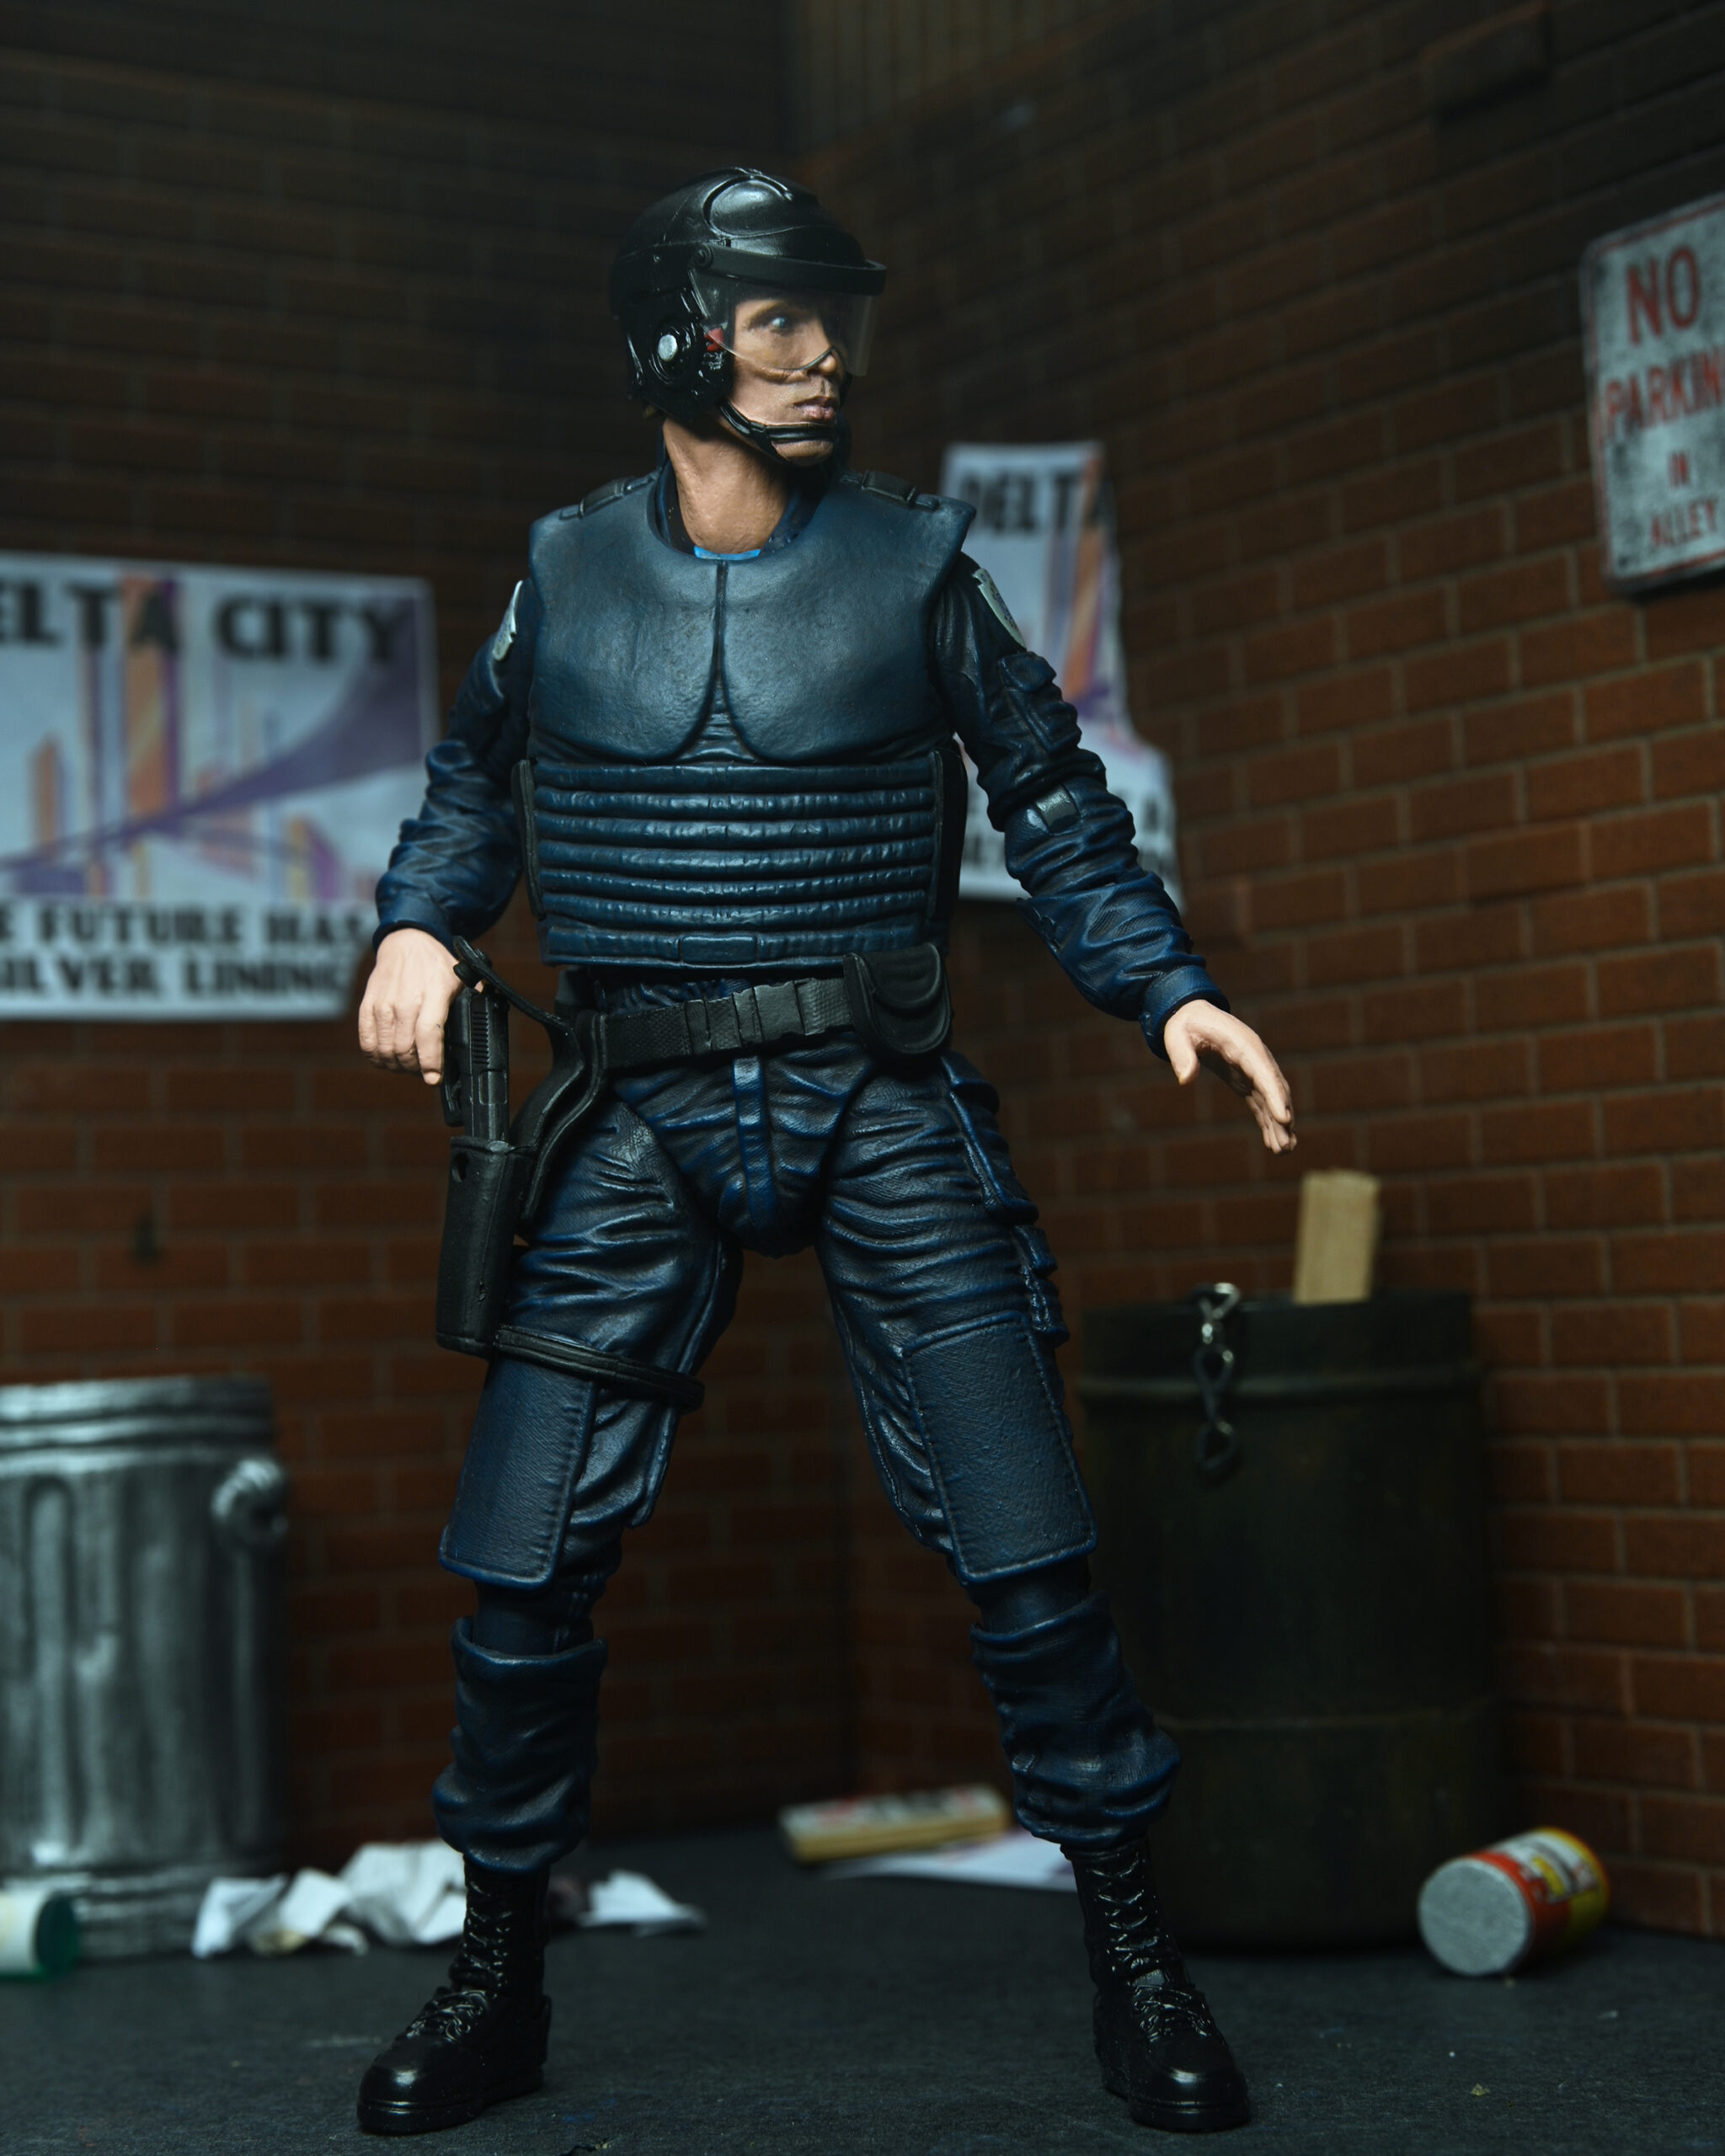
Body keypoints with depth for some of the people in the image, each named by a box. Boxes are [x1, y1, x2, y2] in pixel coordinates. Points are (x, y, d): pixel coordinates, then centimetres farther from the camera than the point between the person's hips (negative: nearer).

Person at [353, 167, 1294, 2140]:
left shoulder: (912, 559, 4)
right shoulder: (568, 572, 7)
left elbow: (1052, 804, 10)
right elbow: (475, 777, 22)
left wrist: (1170, 991, -3)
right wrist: (417, 923, 3)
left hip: (883, 1111, -1)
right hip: (641, 1125, 1)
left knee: (1026, 1556, -6)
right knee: (520, 1566, -2)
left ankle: (1132, 1954, 12)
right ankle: (496, 1975, 17)